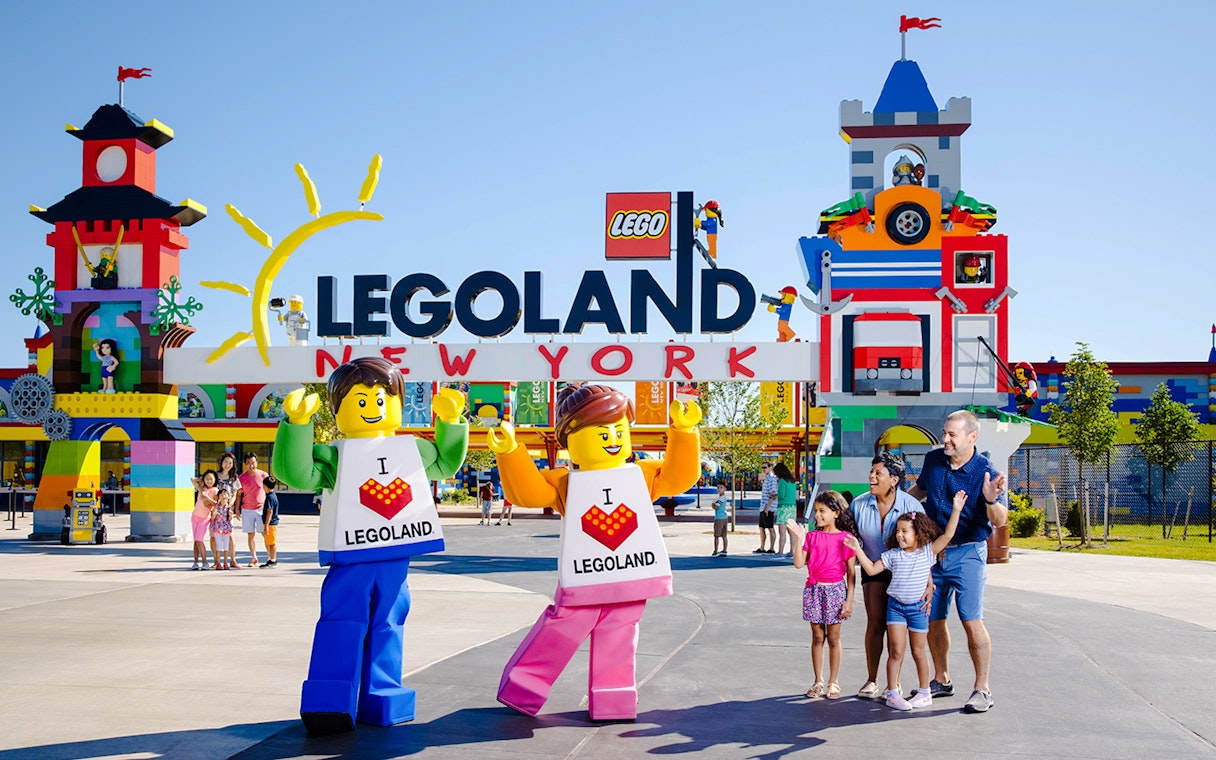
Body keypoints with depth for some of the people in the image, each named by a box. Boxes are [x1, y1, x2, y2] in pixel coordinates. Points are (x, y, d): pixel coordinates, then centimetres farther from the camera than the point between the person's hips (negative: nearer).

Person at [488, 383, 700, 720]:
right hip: (582, 581, -2)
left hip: (631, 580, 2)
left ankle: (613, 702, 15)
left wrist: (683, 434, -5)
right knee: (556, 636, 2)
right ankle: (522, 689, 12)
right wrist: (509, 453, -21)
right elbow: (527, 490, -9)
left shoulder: (642, 475, 9)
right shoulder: (564, 483, 0)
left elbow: (679, 475, 5)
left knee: (617, 642, 7)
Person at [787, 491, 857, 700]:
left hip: (835, 589, -3)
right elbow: (799, 563, -2)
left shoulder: (846, 538, -4)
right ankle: (818, 682, 17)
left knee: (833, 638, 4)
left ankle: (833, 682, 14)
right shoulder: (812, 536, 5)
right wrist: (800, 539, -9)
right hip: (814, 589, 3)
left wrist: (849, 600, -6)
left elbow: (851, 573, -2)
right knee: (817, 637, 8)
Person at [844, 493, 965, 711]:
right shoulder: (892, 555, 1)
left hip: (917, 607, -1)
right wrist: (858, 549, -2)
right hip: (896, 605, 1)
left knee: (918, 651, 9)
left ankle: (924, 692, 23)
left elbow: (947, 535, -11)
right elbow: (872, 569, 4)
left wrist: (956, 510, -17)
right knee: (896, 651, -3)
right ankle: (892, 694, 2)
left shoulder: (928, 552, -3)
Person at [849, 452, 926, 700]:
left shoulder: (911, 505, -15)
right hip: (874, 570, 2)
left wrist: (928, 583, -19)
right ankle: (872, 681, 5)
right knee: (875, 623, -6)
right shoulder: (859, 504, -7)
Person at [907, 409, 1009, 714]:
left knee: (971, 620, -10)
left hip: (967, 553, -5)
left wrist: (991, 500, -39)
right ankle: (942, 680, 26)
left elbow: (1000, 521, -20)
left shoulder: (986, 473, -14)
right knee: (932, 619, 10)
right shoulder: (933, 460, 1)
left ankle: (982, 690, 1)